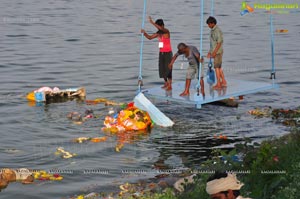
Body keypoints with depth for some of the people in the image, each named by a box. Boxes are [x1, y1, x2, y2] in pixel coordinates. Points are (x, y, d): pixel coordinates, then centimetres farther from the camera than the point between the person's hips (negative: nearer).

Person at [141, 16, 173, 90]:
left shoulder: (166, 31, -14)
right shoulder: (158, 33, 6)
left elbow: (160, 28, -35)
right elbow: (150, 37, 11)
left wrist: (152, 22, -40)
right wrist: (144, 33, -7)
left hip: (168, 53, -7)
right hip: (161, 53, 7)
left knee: (168, 69, -6)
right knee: (162, 68, 9)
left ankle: (170, 86, -1)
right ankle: (166, 83, 25)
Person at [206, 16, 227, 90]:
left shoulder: (218, 31, -18)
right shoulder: (212, 30, 13)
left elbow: (219, 43, -21)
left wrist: (214, 52, -23)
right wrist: (209, 52, 18)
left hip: (218, 52, -10)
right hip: (214, 52, 10)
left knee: (217, 67, -7)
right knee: (219, 67, 13)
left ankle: (218, 84, -4)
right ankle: (224, 82, 20)